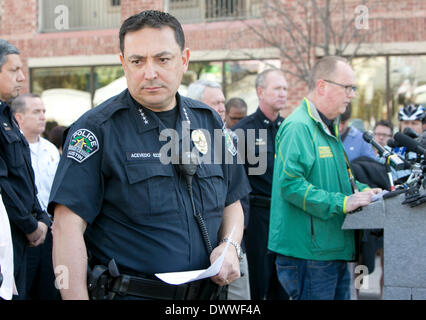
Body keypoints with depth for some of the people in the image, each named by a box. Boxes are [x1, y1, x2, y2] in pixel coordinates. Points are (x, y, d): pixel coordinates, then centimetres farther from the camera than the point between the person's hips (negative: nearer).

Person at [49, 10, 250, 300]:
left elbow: (231, 202, 15)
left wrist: (230, 246, -4)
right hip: (126, 295, -5)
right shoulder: (96, 128, -11)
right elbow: (68, 227, -16)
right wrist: (77, 298, -23)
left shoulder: (209, 121, 5)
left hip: (204, 293, 5)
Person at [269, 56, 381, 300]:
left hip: (335, 250, 10)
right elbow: (290, 184, -25)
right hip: (310, 252, -10)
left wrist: (362, 190, 12)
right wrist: (342, 203, -24)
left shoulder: (328, 128, 18)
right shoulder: (299, 127, -15)